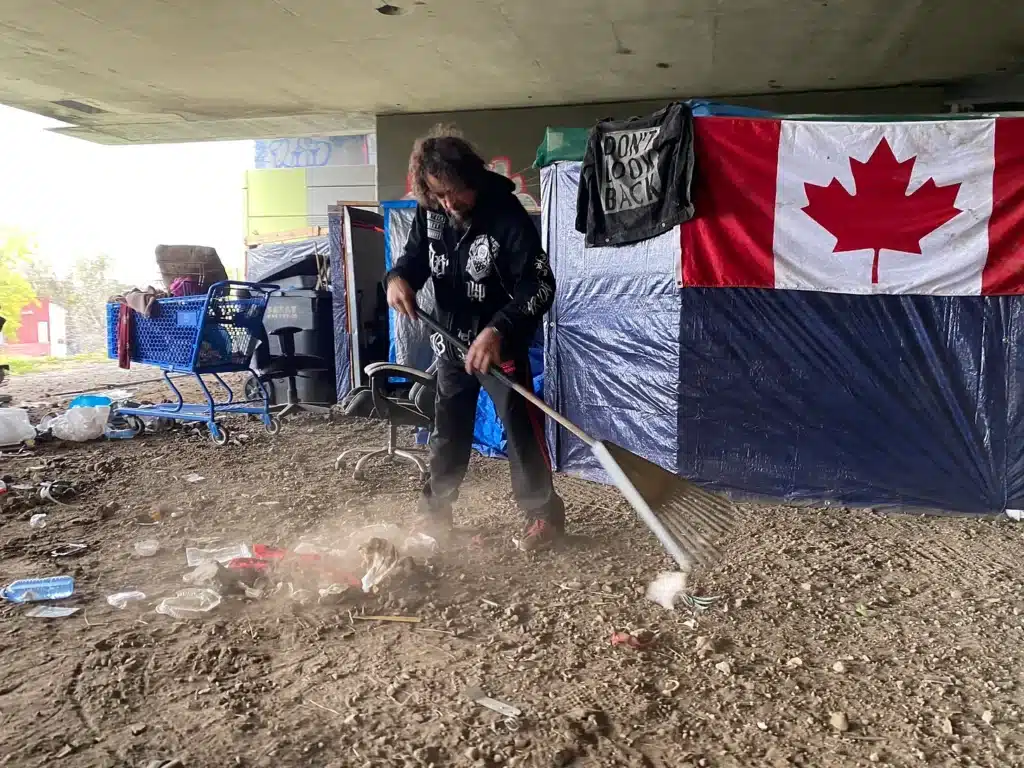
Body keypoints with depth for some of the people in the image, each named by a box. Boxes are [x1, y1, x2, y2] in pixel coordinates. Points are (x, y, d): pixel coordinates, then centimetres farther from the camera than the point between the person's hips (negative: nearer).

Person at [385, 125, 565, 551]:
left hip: (500, 343, -5)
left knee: (520, 428, -1)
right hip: (451, 340, 6)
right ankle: (434, 510, 30)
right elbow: (415, 257, 8)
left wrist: (498, 330, -37)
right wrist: (398, 278, -17)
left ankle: (544, 513, 14)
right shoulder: (430, 213, -6)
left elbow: (540, 285, -25)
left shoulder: (506, 214, -23)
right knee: (447, 429, 16)